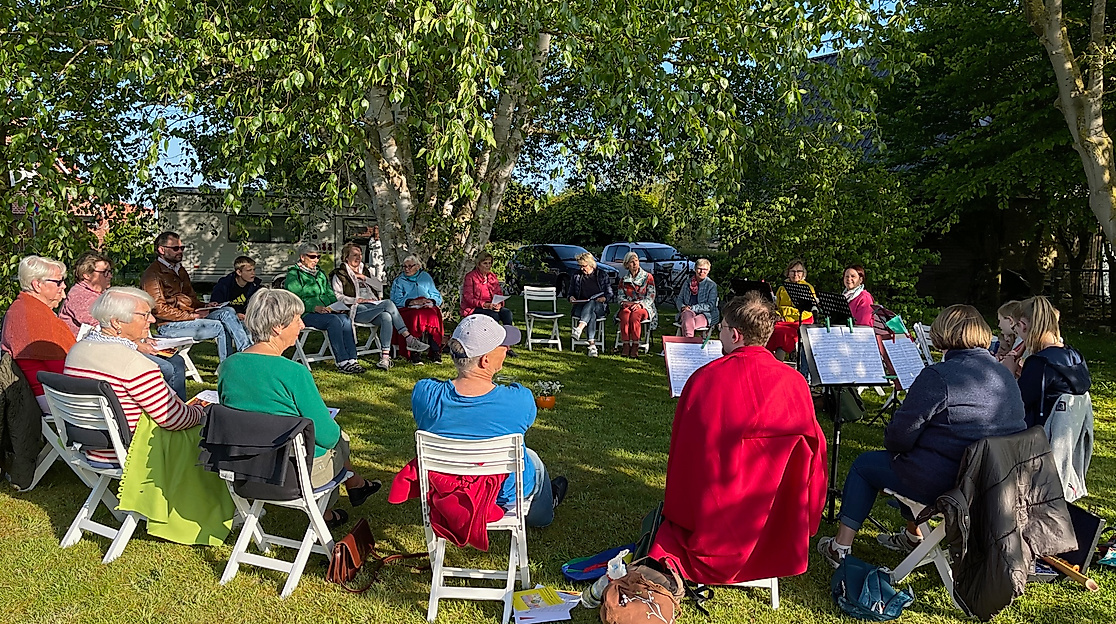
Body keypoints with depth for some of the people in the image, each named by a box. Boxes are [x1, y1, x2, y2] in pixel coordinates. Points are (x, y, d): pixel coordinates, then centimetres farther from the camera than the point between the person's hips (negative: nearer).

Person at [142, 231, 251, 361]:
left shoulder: (180, 270, 22)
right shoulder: (153, 274, -7)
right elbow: (160, 310, -15)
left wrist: (204, 307, 6)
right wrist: (192, 316, -18)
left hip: (192, 315, 8)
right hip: (168, 325, -8)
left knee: (228, 311, -15)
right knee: (220, 327, -25)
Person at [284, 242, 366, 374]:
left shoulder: (320, 273, 25)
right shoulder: (293, 274, 3)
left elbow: (330, 294, 25)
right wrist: (315, 308, -22)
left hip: (327, 311, 6)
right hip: (306, 314, -6)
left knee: (345, 318, -27)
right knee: (334, 320, -33)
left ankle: (352, 359, -33)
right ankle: (342, 362, -35)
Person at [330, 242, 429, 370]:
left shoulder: (365, 270, 27)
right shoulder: (339, 275, 12)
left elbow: (380, 287, 17)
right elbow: (337, 296, -2)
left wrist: (364, 278, 3)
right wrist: (358, 300, -10)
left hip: (373, 306, 5)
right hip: (357, 310, -4)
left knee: (386, 317, -33)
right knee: (388, 303, -30)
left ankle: (385, 356, -40)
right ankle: (410, 340, -30)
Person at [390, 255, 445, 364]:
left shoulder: (426, 277, 23)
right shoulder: (399, 281, 19)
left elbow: (437, 296, 17)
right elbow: (396, 300, 3)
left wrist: (431, 301, -6)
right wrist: (413, 302, -11)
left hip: (427, 307, 1)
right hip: (407, 309, -1)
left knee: (432, 315, -35)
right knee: (417, 316, -37)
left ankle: (435, 353, -34)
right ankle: (414, 354, -37)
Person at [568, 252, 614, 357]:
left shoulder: (602, 275, 12)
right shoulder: (577, 276, 17)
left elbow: (610, 293, 9)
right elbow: (571, 291, 23)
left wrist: (604, 298, -13)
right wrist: (571, 297, -1)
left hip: (599, 306, 0)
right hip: (581, 306, 1)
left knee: (591, 304, -40)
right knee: (592, 314, -37)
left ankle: (579, 328, -59)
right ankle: (592, 345, -52)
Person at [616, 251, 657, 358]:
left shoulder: (648, 277, 9)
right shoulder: (623, 280, 18)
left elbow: (651, 296, 1)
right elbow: (620, 296, 12)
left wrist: (640, 304, -16)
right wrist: (624, 302, -11)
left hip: (643, 307, -2)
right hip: (627, 306, 2)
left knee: (634, 316, -37)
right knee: (625, 316, -35)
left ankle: (635, 346, -32)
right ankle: (625, 345, -36)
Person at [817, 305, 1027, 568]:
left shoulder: (938, 376, -20)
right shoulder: (1006, 375, 4)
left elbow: (899, 438, -19)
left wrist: (890, 441, 7)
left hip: (943, 486, -8)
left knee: (864, 464, 14)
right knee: (914, 457, 33)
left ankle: (841, 547, 20)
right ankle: (913, 536, 44)